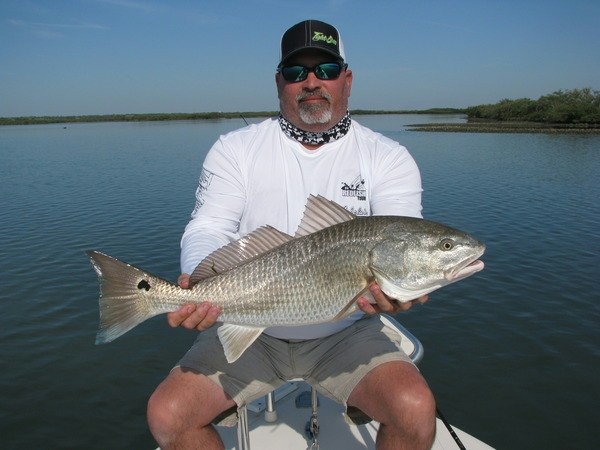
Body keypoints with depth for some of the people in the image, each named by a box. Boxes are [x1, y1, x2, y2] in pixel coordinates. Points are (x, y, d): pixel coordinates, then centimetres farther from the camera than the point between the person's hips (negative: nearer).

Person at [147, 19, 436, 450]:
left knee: (416, 410, -23)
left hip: (347, 331, 0)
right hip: (248, 330, 2)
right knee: (166, 414, -13)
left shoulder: (388, 157, -1)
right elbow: (207, 230, -6)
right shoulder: (234, 149, 2)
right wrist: (197, 283, -28)